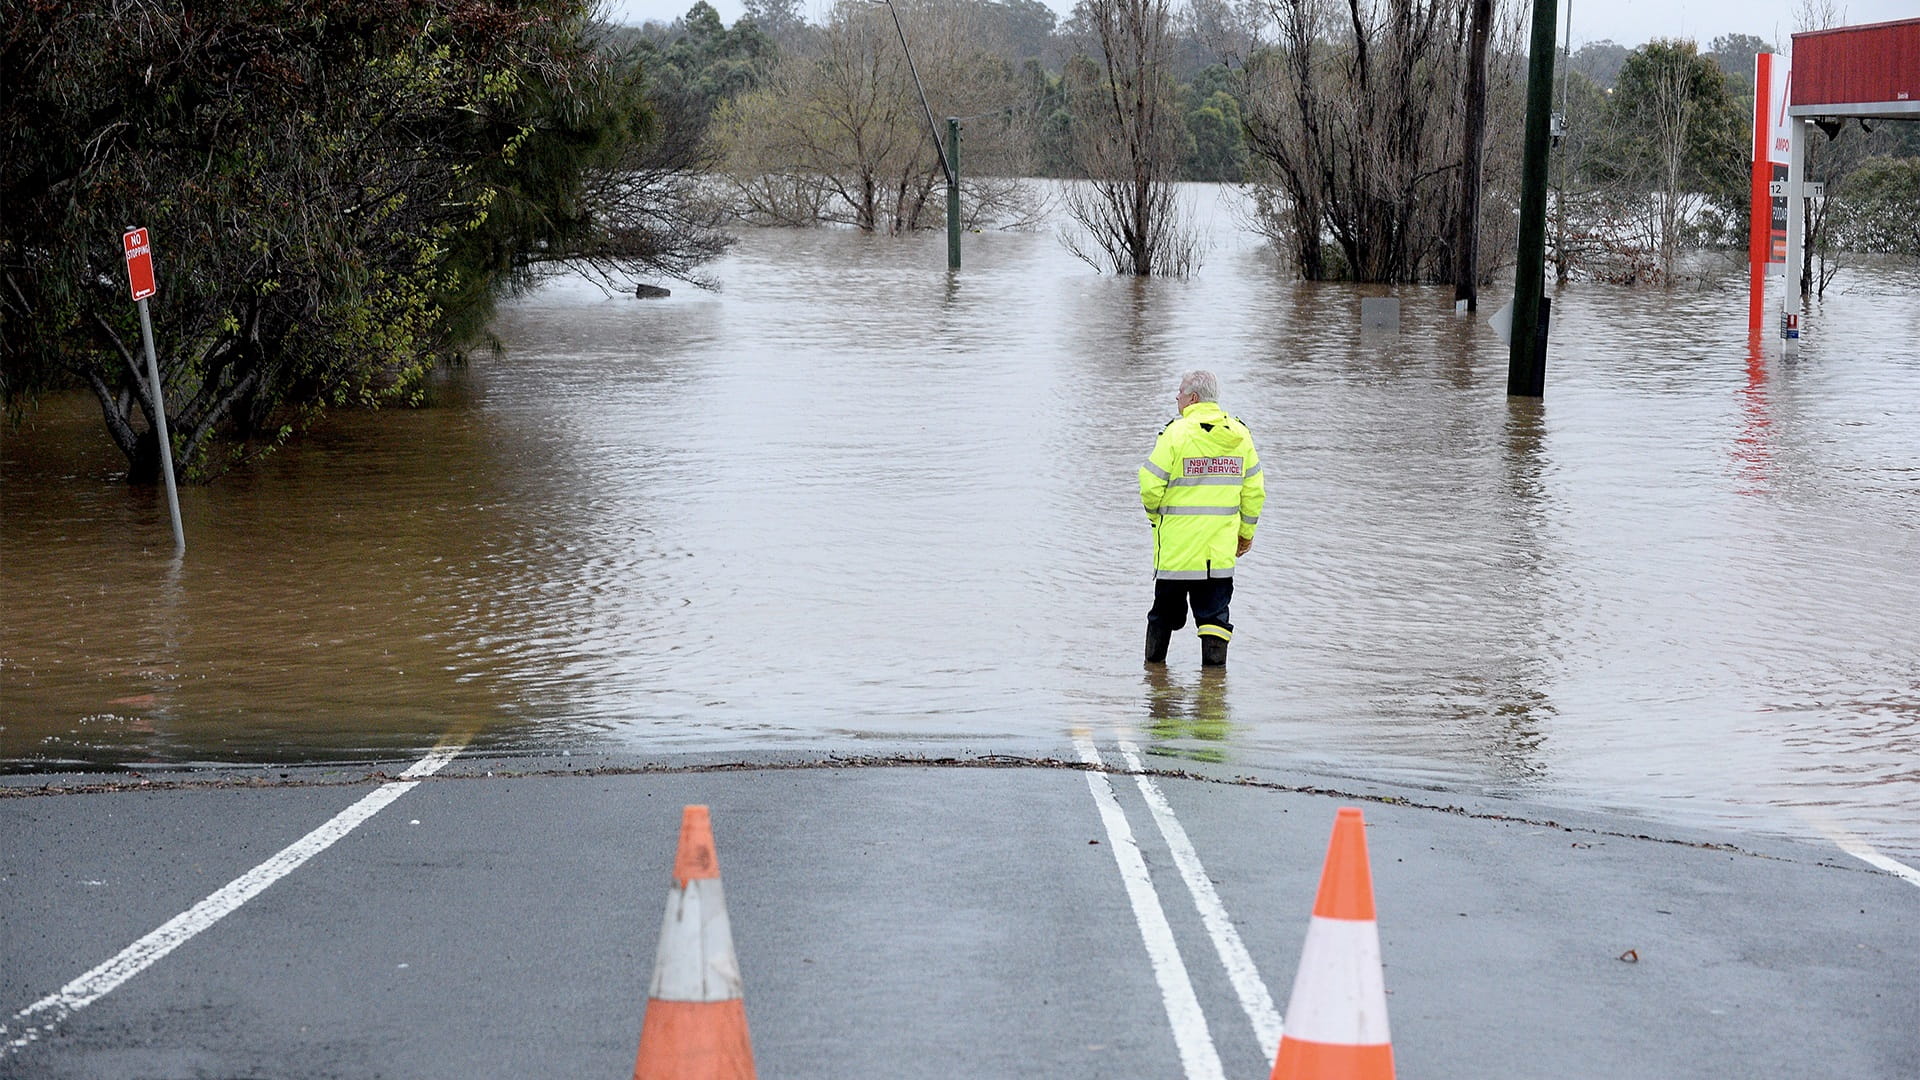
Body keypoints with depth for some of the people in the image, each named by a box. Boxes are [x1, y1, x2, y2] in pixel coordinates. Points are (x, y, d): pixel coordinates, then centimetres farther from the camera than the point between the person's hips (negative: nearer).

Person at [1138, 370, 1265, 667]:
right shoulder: (1240, 435, 3)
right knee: (1215, 609, 7)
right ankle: (1214, 665, -3)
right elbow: (1254, 490, 7)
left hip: (1177, 543, -3)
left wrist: (1155, 515, 8)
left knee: (1166, 608, 13)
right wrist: (1246, 531, 18)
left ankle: (1154, 663, 24)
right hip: (1221, 547, 3)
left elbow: (1151, 486, -12)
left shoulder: (1176, 433, -11)